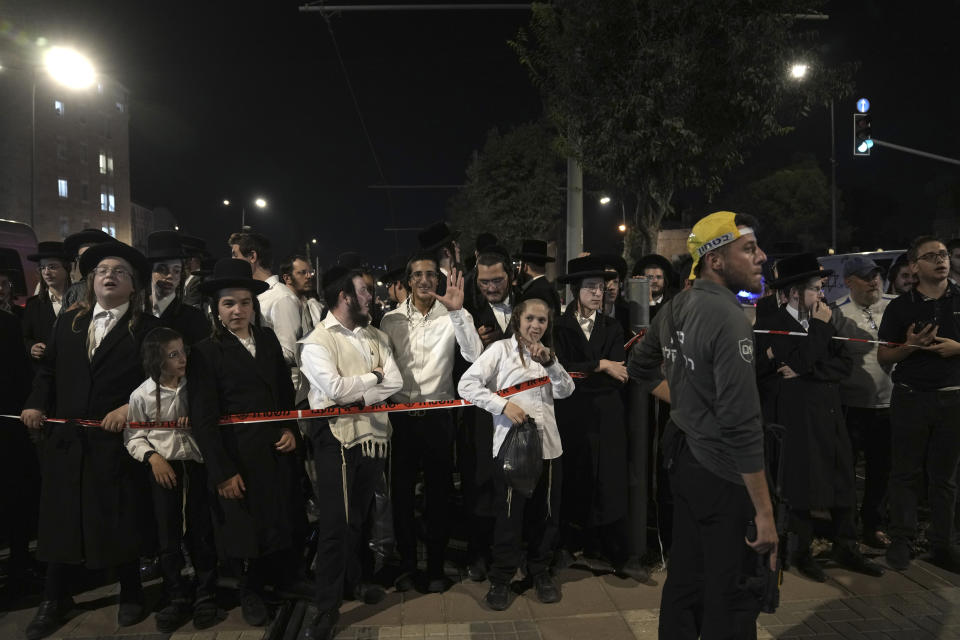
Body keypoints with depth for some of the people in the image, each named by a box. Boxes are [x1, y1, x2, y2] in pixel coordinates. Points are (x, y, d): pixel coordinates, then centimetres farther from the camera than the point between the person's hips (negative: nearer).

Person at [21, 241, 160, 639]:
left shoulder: (148, 328, -3)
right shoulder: (68, 323, 13)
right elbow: (47, 371, 17)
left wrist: (130, 407, -21)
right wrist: (36, 404, 2)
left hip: (116, 442, -4)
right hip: (65, 440, 4)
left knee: (119, 521, 5)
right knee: (61, 518, 13)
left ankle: (130, 595, 26)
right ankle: (55, 599, 33)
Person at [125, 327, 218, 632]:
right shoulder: (142, 394, -5)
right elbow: (134, 435, 2)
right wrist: (152, 457, -13)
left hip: (197, 464, 0)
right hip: (164, 468, 0)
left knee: (202, 532, 6)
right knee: (168, 536, 7)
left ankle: (205, 596, 21)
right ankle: (176, 599, 23)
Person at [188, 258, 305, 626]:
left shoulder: (268, 339, 4)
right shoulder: (206, 352, -10)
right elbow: (203, 419, -12)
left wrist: (290, 429, -3)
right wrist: (222, 472, -13)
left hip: (277, 450, 4)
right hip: (239, 455, -4)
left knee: (283, 519, 15)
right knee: (246, 525, 13)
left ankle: (285, 580, 38)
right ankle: (251, 591, 37)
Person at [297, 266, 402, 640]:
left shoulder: (376, 337, 9)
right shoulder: (317, 341, -8)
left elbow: (395, 382, -2)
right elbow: (336, 389, -21)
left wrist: (360, 396, -15)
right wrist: (372, 376, -7)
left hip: (373, 434, 6)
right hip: (338, 438, -5)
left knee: (361, 515, 19)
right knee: (336, 521, -1)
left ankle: (356, 580, 39)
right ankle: (328, 607, 12)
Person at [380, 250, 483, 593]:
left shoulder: (453, 316, -4)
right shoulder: (391, 319, 4)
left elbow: (474, 355, -20)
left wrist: (457, 311, -28)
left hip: (438, 416, -2)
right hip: (401, 415, 2)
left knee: (439, 492, 10)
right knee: (402, 491, 12)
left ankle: (436, 567, 28)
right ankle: (406, 565, 30)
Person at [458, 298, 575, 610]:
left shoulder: (547, 353, 15)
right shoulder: (501, 349, -2)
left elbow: (565, 391, 3)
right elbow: (467, 385, -10)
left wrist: (550, 361, -11)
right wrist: (503, 405, -17)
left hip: (547, 443, 5)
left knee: (545, 511, 12)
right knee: (509, 513, 4)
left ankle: (540, 571, 31)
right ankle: (501, 578, 21)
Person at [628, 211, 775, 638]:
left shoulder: (674, 308, 3)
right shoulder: (727, 318, -22)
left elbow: (640, 368, 18)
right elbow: (742, 426, -25)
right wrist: (765, 512, -20)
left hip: (683, 456, 8)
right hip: (721, 473, -8)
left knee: (685, 578, 21)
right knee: (732, 598, 7)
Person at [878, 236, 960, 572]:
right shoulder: (900, 307, 1)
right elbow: (883, 356, 3)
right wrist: (909, 346, -15)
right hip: (910, 397, -1)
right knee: (906, 472, 4)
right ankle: (901, 540, 13)